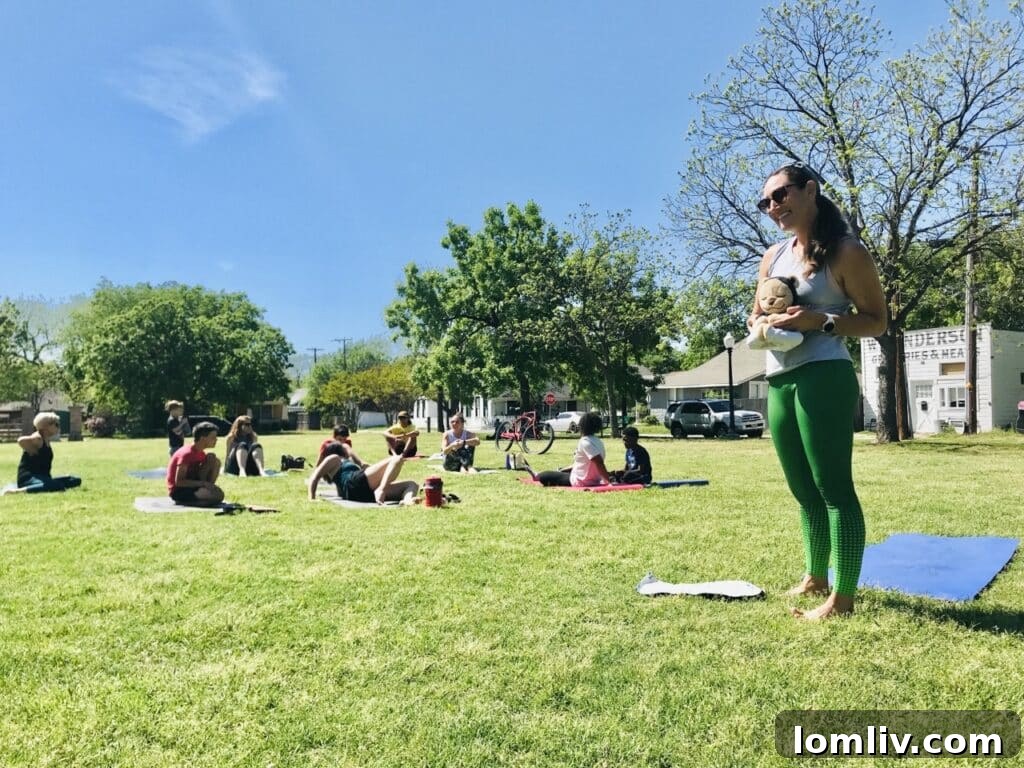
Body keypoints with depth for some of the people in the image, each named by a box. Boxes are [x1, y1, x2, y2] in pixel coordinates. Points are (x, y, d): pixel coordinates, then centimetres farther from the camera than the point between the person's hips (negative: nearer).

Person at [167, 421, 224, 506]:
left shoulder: (201, 453, 7)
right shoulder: (187, 454, -20)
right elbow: (179, 482, -23)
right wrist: (203, 483, -24)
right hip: (178, 491, -9)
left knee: (213, 459, -1)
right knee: (218, 495, -28)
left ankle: (207, 490, 0)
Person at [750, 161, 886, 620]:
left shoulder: (845, 252, -4)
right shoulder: (773, 257, 15)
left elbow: (876, 322, -4)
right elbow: (755, 317, 23)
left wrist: (821, 321, -19)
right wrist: (762, 324, 0)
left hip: (823, 378, -8)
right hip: (778, 383, 8)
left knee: (833, 487, -6)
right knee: (804, 491, 16)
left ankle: (842, 598, 1)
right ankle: (815, 577, 29)